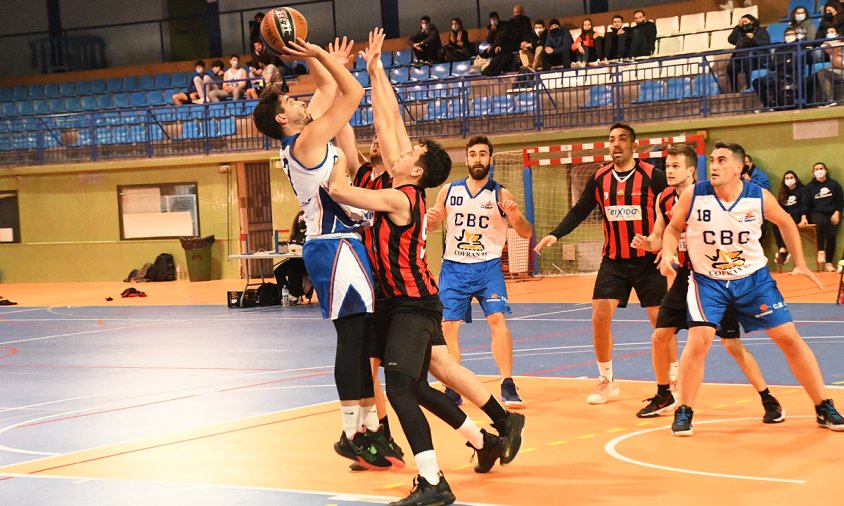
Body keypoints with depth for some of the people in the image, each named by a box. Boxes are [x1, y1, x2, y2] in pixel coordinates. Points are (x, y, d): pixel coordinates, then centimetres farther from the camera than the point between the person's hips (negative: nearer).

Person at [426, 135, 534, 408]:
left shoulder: (500, 194, -2)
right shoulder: (449, 191, 5)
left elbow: (527, 233, -3)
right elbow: (433, 226, 17)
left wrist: (516, 217, -24)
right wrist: (431, 220, -7)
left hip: (488, 266, -2)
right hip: (453, 267, 2)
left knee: (497, 319, -17)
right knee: (448, 324, 0)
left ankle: (507, 386, -14)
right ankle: (453, 389, 12)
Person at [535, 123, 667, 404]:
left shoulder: (652, 176, -9)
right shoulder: (600, 179, 3)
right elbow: (579, 212, 9)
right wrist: (555, 235, -5)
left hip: (648, 261, -3)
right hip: (613, 261, 3)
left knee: (660, 320, -3)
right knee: (600, 316, -6)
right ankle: (606, 382, 8)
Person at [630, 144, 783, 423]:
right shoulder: (664, 199, 2)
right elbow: (659, 239, 12)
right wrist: (646, 243, -9)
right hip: (684, 277, 6)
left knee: (732, 343, -8)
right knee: (660, 336, 5)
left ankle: (769, 401, 2)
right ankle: (663, 397, 26)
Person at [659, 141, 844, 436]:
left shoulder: (759, 198, -12)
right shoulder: (693, 196, -14)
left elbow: (785, 222, 8)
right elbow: (674, 228, 3)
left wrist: (800, 263, 6)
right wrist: (668, 254, -17)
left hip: (753, 278, 1)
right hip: (708, 281, -1)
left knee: (790, 339, 0)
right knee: (699, 340, -20)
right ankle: (684, 412, -2)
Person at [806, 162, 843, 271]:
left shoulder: (834, 184, 11)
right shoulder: (810, 186, 11)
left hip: (832, 214, 1)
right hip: (816, 213, -1)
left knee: (831, 235, -21)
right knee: (822, 222, -37)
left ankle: (828, 262, -15)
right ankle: (821, 251, -30)